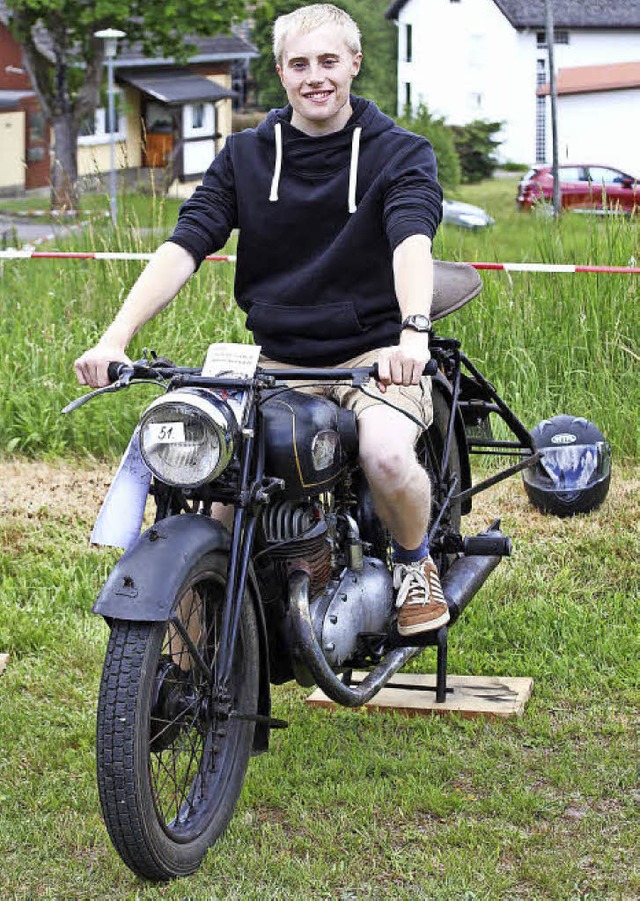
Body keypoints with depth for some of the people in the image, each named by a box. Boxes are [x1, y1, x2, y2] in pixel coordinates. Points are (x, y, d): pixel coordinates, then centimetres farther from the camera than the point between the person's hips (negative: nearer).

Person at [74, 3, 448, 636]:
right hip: (278, 360, 3)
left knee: (387, 456, -33)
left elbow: (412, 240, -19)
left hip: (374, 353, -3)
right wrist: (114, 338, -17)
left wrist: (413, 331, -41)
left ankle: (414, 563, 2)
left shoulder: (400, 152, 0)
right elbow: (183, 245, -1)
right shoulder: (245, 156, 10)